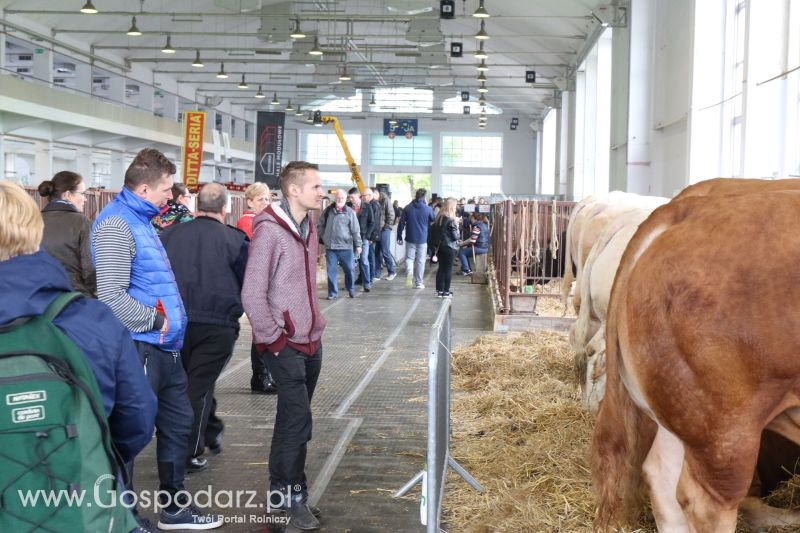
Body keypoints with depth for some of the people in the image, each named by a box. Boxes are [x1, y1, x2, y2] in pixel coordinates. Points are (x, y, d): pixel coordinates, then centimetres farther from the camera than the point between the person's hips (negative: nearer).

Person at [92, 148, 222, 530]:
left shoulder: (141, 219, 16)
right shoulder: (116, 224, -16)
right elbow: (110, 296, -25)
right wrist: (155, 320, -15)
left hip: (163, 347, 10)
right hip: (140, 348, -10)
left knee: (178, 423, 18)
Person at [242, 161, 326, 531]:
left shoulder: (307, 228, 9)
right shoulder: (269, 230, -17)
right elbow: (252, 294, -18)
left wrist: (315, 326, 15)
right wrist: (272, 338, -15)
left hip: (310, 340, 8)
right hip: (284, 344, -8)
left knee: (293, 418, 14)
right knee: (298, 420, -8)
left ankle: (280, 493, 25)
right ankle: (293, 496, 6)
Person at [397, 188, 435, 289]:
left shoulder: (407, 208, -1)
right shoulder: (428, 209, -6)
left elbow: (401, 223, 0)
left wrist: (399, 236, 7)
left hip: (410, 239, 1)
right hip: (423, 239, -1)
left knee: (409, 258, 9)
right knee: (420, 261, 7)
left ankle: (409, 273, -20)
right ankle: (418, 282, 10)